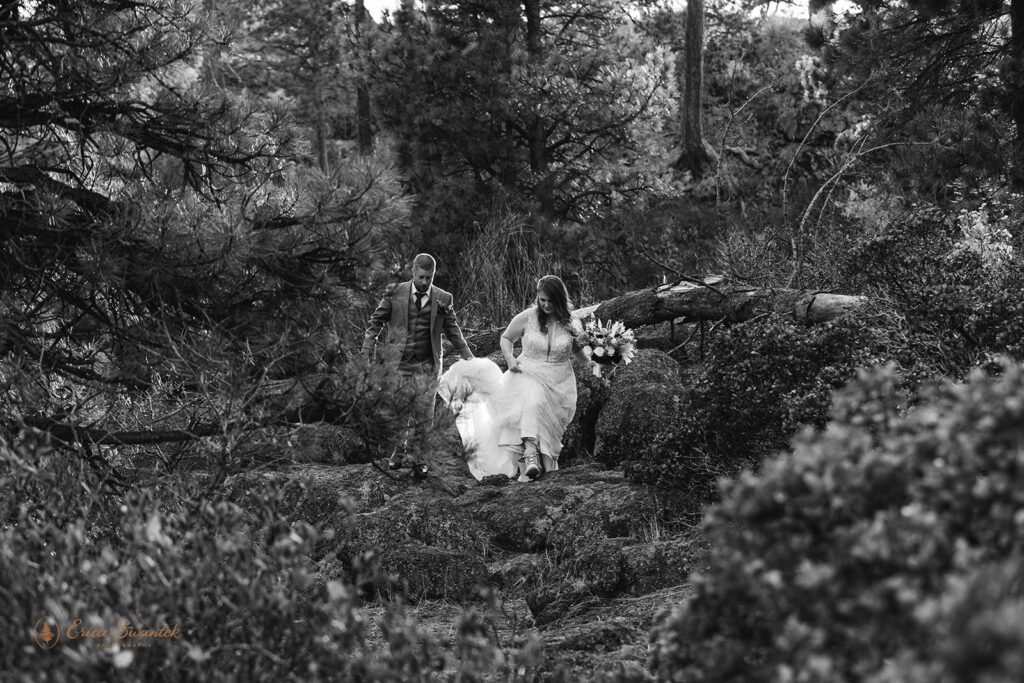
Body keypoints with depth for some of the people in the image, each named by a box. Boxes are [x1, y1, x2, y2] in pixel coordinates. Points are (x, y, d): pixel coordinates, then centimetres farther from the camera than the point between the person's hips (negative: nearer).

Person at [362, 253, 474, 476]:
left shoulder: (443, 299, 4)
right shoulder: (394, 293, 2)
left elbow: (453, 331, 13)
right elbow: (375, 322, 5)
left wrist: (468, 357, 9)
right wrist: (368, 353, -3)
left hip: (427, 365, 0)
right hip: (397, 363, 0)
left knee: (423, 413, -2)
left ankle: (419, 460, 5)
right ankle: (398, 454, 19)